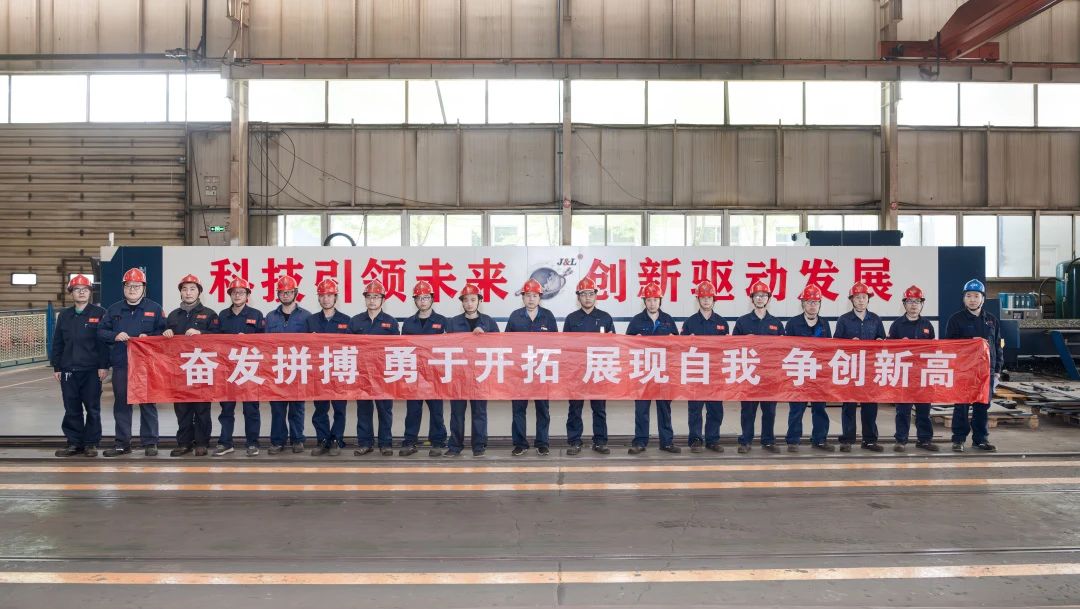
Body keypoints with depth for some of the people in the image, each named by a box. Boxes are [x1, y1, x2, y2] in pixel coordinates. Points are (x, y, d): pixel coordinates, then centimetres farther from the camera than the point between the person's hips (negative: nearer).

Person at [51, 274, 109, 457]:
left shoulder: (99, 313, 0)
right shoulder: (64, 315, 12)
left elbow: (105, 341, -4)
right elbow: (57, 343, 14)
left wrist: (104, 366, -10)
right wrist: (56, 367, 8)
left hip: (92, 370, -4)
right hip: (68, 370, 4)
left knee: (92, 408, 2)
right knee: (72, 409, 7)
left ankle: (91, 443, 11)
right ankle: (74, 442, 15)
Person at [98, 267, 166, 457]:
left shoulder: (154, 308, 4)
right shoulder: (114, 309, 11)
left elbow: (164, 332, 2)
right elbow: (101, 331, 10)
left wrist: (148, 337, -14)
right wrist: (115, 336, -9)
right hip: (121, 365, 3)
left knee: (148, 404, 2)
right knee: (121, 404, 7)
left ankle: (150, 443, 10)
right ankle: (122, 443, 16)